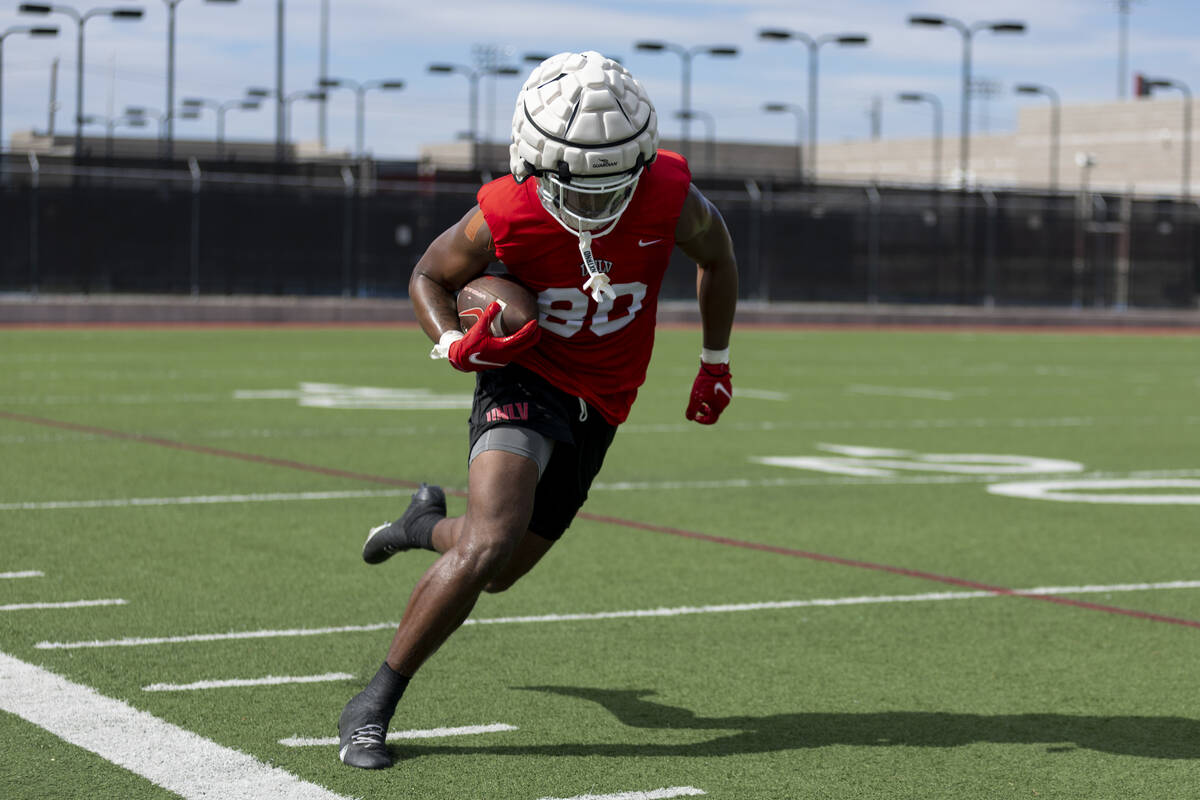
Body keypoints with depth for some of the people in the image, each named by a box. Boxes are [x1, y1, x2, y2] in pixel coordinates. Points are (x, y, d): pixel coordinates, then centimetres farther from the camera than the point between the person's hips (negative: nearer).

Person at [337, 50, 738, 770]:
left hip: (600, 406, 4)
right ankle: (375, 704, -11)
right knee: (491, 543, -27)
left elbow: (717, 254, 5)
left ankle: (429, 523, 49)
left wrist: (716, 363, 13)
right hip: (526, 380, -4)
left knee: (497, 570, 12)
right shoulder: (505, 216, -23)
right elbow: (431, 275, -3)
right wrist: (455, 344, -23)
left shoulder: (669, 199, -19)